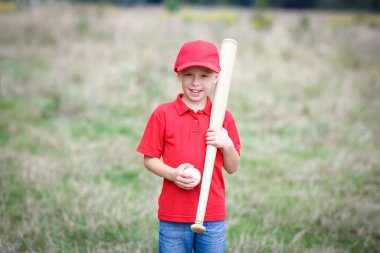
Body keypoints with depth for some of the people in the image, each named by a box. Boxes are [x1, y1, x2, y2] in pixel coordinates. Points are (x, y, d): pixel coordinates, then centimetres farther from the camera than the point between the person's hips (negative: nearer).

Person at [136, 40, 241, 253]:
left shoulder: (224, 117, 3)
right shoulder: (163, 114, -3)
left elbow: (233, 168, 6)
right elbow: (149, 159, 0)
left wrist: (227, 145, -14)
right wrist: (172, 174, -18)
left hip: (214, 217, 2)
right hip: (173, 216, -2)